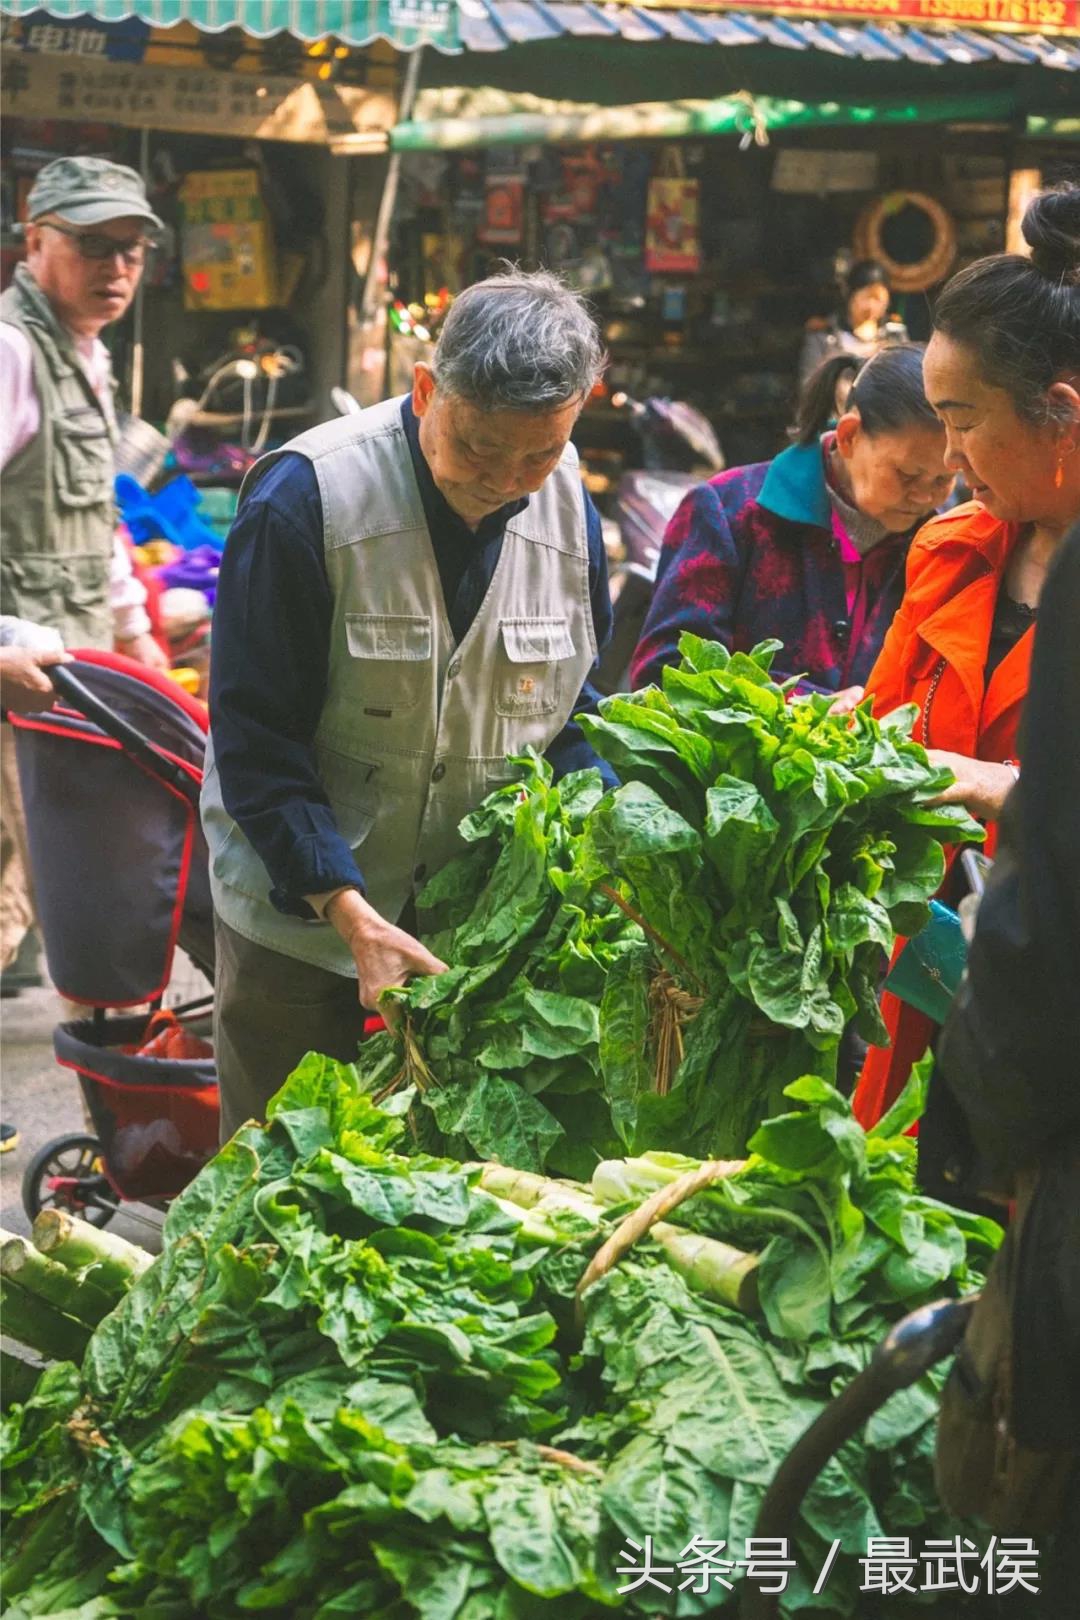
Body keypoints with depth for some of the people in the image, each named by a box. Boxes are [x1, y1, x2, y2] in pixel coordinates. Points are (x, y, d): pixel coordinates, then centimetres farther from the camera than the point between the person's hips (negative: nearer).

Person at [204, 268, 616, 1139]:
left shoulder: (569, 505, -3)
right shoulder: (305, 497, -19)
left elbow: (573, 708, 8)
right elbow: (254, 735, -17)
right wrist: (345, 904, -25)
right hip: (301, 917, -4)